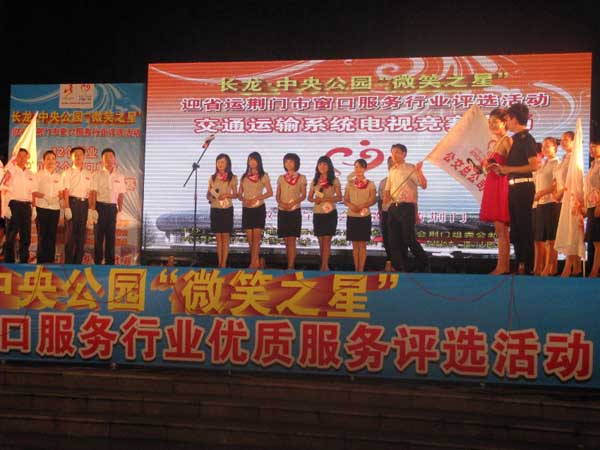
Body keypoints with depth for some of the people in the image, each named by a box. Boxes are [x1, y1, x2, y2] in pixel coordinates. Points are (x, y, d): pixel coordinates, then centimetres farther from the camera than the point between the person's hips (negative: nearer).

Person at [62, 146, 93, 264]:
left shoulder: (88, 174, 15)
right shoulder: (68, 172, 2)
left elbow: (90, 192, 12)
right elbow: (66, 191, -6)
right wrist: (67, 207, -15)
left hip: (84, 203, 4)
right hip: (72, 202, -4)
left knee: (81, 233, 6)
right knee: (70, 233, -4)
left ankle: (78, 262, 12)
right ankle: (68, 262, 0)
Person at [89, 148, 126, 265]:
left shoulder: (119, 176, 10)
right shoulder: (97, 174, 0)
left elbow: (121, 195, 11)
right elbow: (93, 193, -5)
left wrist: (120, 210, 5)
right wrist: (92, 209, -13)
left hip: (112, 207, 3)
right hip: (100, 206, -3)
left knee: (111, 236, 6)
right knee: (98, 235, 0)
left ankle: (110, 262, 12)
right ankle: (97, 261, 6)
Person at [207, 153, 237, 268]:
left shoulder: (232, 178, 0)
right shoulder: (212, 178, 7)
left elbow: (235, 194, 2)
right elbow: (208, 194, 9)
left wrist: (227, 195, -17)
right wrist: (211, 196, -14)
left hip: (227, 210, -2)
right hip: (215, 210, 3)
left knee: (225, 237, -2)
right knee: (218, 237, 5)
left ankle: (224, 263, 0)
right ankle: (219, 263, 9)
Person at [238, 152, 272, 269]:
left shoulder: (263, 176, 1)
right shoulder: (244, 176, 12)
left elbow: (270, 192, -4)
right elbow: (240, 193, 12)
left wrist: (257, 198, -15)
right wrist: (243, 199, -11)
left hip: (259, 208, -4)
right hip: (246, 209, 4)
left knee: (256, 236, -9)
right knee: (249, 237, 2)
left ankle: (253, 263, -11)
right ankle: (257, 261, 13)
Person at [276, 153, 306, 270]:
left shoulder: (301, 178, 2)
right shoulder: (281, 178, 11)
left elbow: (303, 195, -1)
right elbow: (277, 195, 9)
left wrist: (293, 203, -17)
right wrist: (281, 203, -12)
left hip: (295, 211, -3)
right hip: (282, 211, 3)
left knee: (292, 239, -10)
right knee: (286, 240, 5)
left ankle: (291, 265, -11)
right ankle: (290, 264, 12)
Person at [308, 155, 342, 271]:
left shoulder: (334, 180, 0)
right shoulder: (315, 180, 10)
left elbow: (339, 197, -5)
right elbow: (309, 197, 12)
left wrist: (325, 198, -18)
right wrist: (315, 200, -12)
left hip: (330, 213, -3)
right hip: (317, 213, 4)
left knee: (327, 239, -7)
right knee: (320, 240, 6)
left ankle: (324, 265, -8)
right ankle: (324, 265, 15)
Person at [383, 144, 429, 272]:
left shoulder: (411, 169, -3)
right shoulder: (391, 170, 17)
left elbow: (424, 185, -12)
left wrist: (419, 171, -26)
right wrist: (386, 196, 3)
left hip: (406, 207, -7)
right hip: (393, 207, 7)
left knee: (409, 239, -9)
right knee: (394, 241, 6)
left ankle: (424, 265, 5)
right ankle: (399, 269, 13)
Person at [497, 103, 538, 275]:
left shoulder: (526, 139, -11)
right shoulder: (516, 138, 14)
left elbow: (533, 165, -19)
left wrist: (509, 169, -17)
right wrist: (502, 168, 8)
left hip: (523, 186, -9)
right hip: (514, 186, 9)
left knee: (524, 226, -6)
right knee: (515, 227, 13)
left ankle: (527, 266, -2)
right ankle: (519, 264, 21)